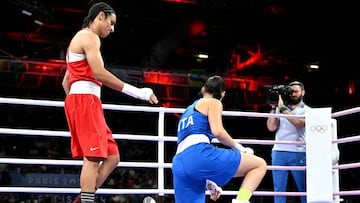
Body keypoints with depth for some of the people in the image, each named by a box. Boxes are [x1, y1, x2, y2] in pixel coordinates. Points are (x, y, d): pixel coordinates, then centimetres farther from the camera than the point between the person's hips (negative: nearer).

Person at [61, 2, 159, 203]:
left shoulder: (78, 39, 28)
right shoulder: (89, 37, -4)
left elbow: (66, 81, 29)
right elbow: (100, 74, -17)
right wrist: (137, 92, -17)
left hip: (77, 101, 10)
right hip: (85, 99, -10)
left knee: (112, 157, 5)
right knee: (93, 158, -15)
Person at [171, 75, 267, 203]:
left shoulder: (188, 111, 36)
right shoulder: (213, 102, 15)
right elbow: (217, 131, -5)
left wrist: (208, 182, 38)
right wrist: (239, 148, 11)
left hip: (179, 165, 7)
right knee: (260, 165, 5)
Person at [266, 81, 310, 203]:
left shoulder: (307, 110, 7)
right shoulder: (280, 108, 15)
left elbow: (299, 123, -13)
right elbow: (271, 127, 5)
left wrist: (283, 108, -12)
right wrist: (273, 108, 0)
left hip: (298, 153, -2)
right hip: (278, 152, 2)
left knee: (304, 189, 1)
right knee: (279, 189, 1)